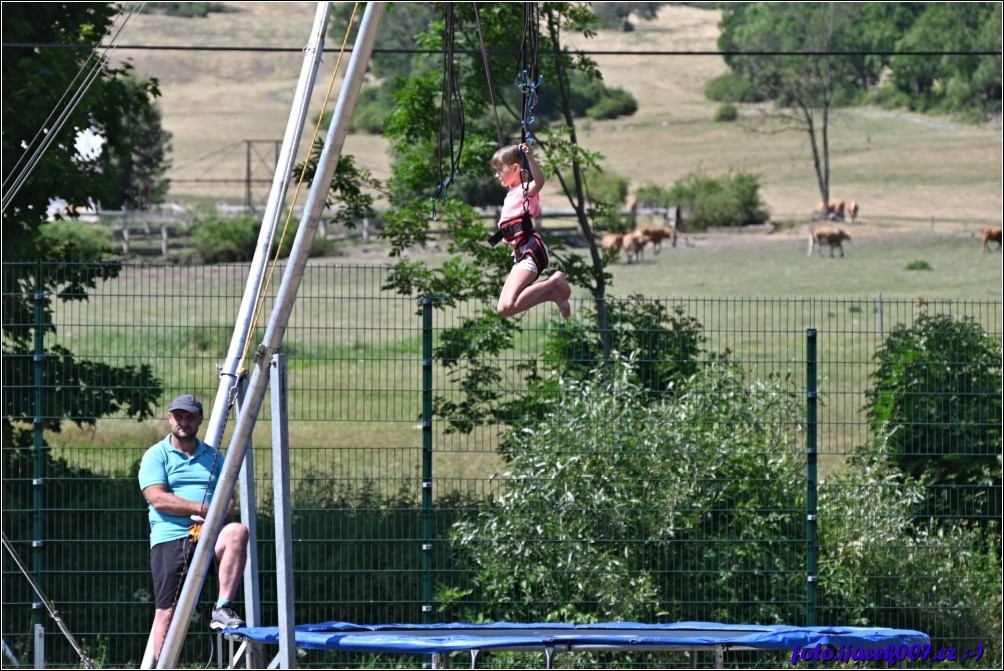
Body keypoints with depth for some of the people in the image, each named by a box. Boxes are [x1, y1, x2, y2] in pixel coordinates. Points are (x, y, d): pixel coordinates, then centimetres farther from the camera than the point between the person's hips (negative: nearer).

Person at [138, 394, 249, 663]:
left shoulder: (214, 456, 21)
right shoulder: (156, 456, 8)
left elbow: (228, 499, 13)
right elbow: (158, 499, -6)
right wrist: (202, 508, -12)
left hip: (209, 537, 2)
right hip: (170, 539, -2)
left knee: (237, 532, -30)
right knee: (167, 611, -9)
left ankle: (223, 609, -26)